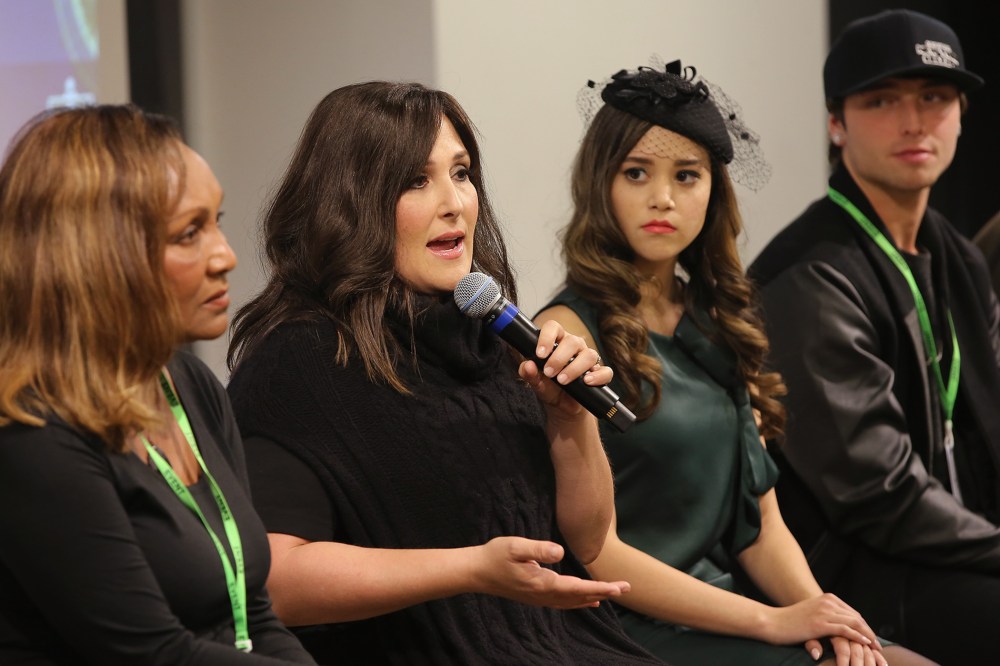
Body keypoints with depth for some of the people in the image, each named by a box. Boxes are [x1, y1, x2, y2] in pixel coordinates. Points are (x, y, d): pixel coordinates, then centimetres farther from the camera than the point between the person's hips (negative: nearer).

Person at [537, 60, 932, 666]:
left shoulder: (716, 324, 14)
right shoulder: (572, 330, -7)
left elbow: (759, 520, 14)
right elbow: (595, 552, -12)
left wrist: (817, 609, -6)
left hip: (726, 607, 7)